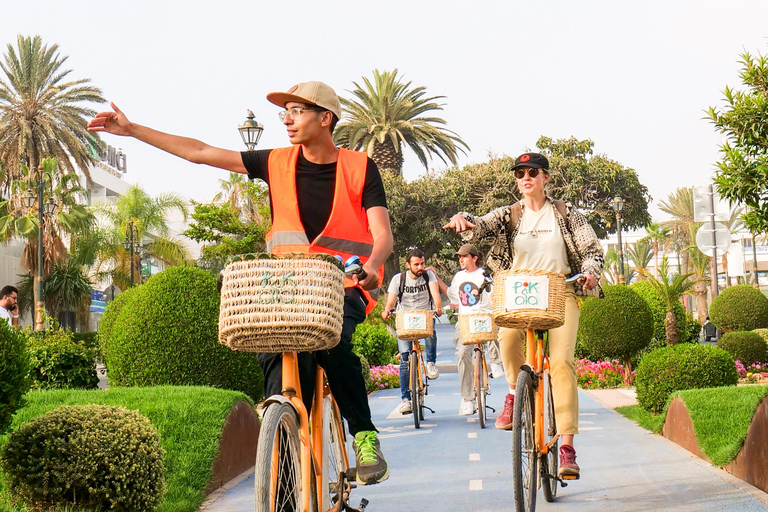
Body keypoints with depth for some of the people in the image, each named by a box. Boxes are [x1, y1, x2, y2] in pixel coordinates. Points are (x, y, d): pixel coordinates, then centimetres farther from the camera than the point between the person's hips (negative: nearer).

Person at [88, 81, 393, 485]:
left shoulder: (359, 168, -3)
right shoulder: (278, 163, 5)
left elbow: (382, 234, -12)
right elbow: (200, 153, 8)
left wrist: (371, 266, -36)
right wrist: (132, 129, 7)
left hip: (344, 284, -3)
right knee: (276, 353, -20)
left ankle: (364, 435, -15)